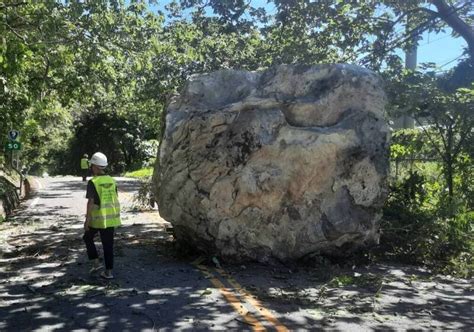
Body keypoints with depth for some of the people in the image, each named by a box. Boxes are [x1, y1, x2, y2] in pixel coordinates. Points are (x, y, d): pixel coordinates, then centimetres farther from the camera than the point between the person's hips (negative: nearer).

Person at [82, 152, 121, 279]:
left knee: (87, 238, 21)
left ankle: (95, 262, 13)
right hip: (111, 218, 4)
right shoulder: (111, 181, 4)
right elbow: (115, 200, 8)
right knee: (108, 244, 9)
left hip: (97, 218, -4)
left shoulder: (93, 182, -13)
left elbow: (91, 202, -17)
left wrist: (87, 220, -12)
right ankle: (108, 271, 10)